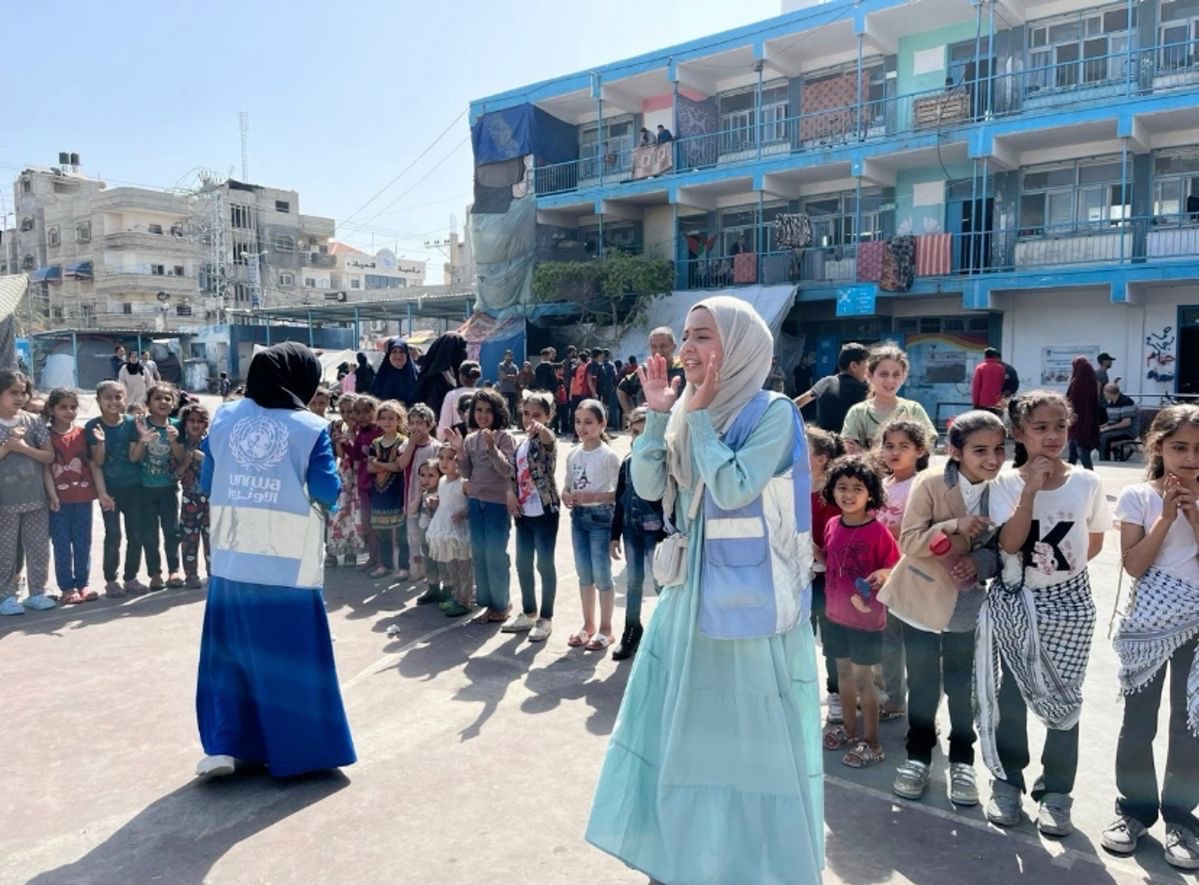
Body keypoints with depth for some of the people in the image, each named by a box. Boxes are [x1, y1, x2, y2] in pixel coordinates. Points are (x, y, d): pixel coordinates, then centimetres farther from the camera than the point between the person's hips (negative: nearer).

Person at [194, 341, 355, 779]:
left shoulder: (223, 418, 3)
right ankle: (294, 751, 18)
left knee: (228, 651, 17)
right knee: (290, 657, 9)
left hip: (231, 560, 4)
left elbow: (206, 484, 9)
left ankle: (223, 745, 17)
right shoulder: (311, 428, -9)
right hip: (289, 564, -3)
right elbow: (328, 493, -10)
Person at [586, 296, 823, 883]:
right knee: (684, 724, 17)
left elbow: (734, 488, -24)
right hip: (691, 587, 7)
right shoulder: (689, 410, 6)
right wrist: (657, 414, -7)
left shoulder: (773, 413, -13)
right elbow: (647, 487, 1)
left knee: (749, 733, 6)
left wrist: (697, 416, -16)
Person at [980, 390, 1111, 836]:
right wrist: (1031, 488, -24)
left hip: (1068, 604, 1)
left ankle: (1056, 791, 24)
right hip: (1015, 602, -1)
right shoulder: (1006, 483, -8)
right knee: (1011, 695, 10)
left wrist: (1063, 565, -4)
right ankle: (1007, 780, 26)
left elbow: (1094, 541, 9)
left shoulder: (1087, 483, -4)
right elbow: (1009, 543, -20)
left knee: (1064, 698, 8)